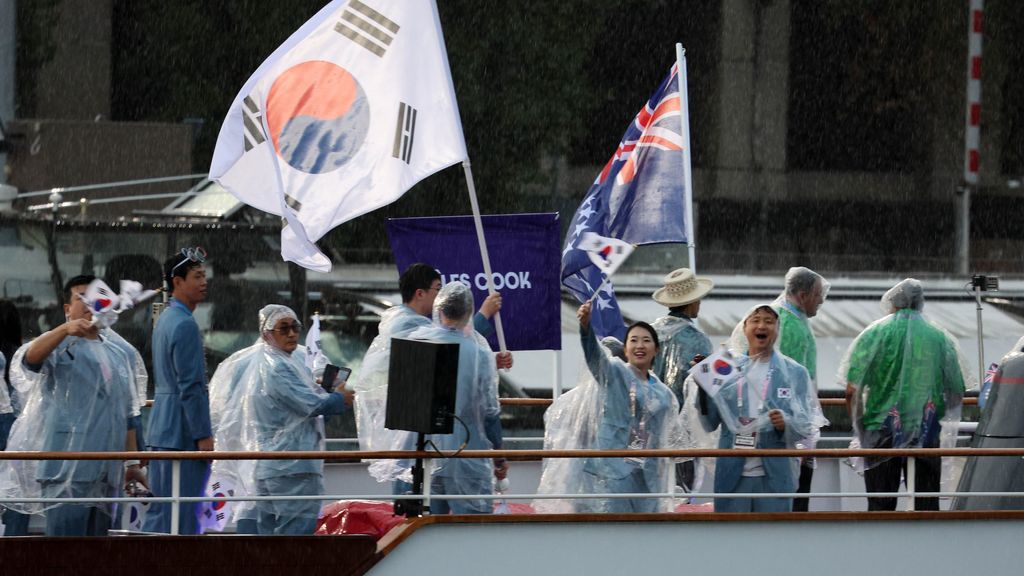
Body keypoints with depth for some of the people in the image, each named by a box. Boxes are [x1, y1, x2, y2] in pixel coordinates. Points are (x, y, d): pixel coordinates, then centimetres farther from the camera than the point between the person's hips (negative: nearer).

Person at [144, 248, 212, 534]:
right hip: (182, 428, -10)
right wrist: (203, 435, -18)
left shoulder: (165, 319, 17)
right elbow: (191, 386, -19)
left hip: (162, 425, 10)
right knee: (184, 511, -8)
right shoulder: (185, 325, -15)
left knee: (160, 508, 12)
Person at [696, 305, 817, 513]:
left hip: (775, 476, -1)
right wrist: (703, 387, -10)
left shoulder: (794, 372, 7)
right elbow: (709, 424, 5)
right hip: (733, 474, 1)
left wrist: (786, 423, -21)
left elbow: (805, 426, 1)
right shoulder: (728, 369, 8)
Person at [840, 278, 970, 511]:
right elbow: (957, 394, 6)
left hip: (882, 431, -1)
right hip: (926, 436, 1)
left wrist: (860, 427, 8)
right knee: (926, 505, 3)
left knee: (880, 505, 3)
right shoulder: (940, 337, 5)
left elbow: (852, 390, -6)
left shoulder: (874, 334, 0)